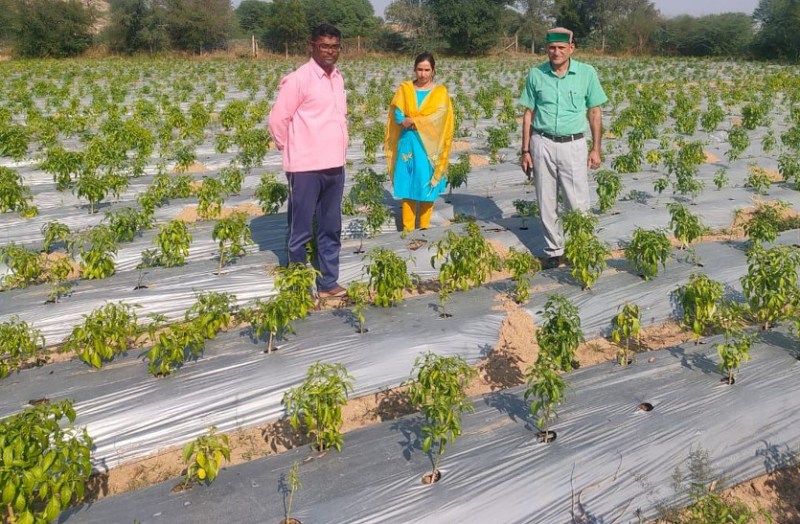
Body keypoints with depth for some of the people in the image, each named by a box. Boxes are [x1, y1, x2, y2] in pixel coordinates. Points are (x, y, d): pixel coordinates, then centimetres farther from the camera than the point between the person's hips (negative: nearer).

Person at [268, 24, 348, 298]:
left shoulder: (338, 78, 10)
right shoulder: (298, 79, -12)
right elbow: (277, 119, -9)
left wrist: (341, 145, 14)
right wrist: (293, 151, 0)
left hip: (335, 166, 7)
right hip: (306, 168, -7)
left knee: (331, 229, 14)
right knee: (301, 231, 4)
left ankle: (328, 283, 26)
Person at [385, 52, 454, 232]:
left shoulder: (440, 92, 3)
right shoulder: (404, 89, 6)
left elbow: (438, 117, -11)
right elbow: (397, 116, -3)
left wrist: (412, 120, -16)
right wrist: (423, 121, -17)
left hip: (429, 146, -1)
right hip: (408, 144, 1)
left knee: (426, 187, 4)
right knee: (407, 188, 2)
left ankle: (424, 228, 15)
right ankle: (407, 229, 9)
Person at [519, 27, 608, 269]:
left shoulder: (587, 73, 0)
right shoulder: (535, 74, 2)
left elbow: (595, 113, 5)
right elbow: (528, 114, 7)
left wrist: (596, 149, 2)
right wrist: (525, 150, 4)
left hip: (573, 144, -1)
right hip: (542, 143, 1)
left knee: (578, 204, -2)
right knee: (547, 203, 8)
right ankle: (553, 250, 21)